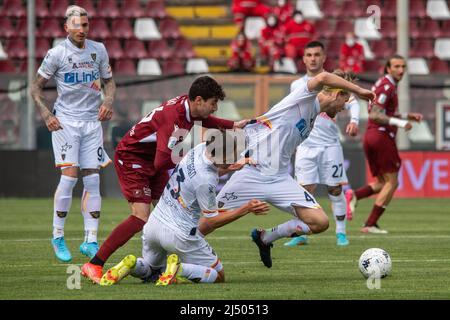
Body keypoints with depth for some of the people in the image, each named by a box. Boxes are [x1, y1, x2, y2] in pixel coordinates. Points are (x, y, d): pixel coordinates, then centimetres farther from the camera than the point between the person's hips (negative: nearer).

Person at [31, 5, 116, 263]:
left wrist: (108, 101, -1)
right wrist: (46, 114, -10)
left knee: (93, 179, 0)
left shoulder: (98, 50, 6)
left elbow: (109, 81, 19)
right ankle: (58, 237, 0)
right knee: (69, 176, -13)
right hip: (65, 121, -4)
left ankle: (91, 241, 3)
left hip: (92, 121, 4)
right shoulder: (57, 53, -5)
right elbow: (36, 88, 2)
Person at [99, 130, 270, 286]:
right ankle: (179, 269, -14)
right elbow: (212, 220, -12)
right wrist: (246, 209, -13)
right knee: (218, 276, 8)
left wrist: (232, 168, 5)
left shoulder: (201, 149, -5)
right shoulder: (205, 182, -27)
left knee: (150, 271, 30)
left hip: (154, 223, 8)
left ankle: (132, 265, -3)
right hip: (178, 233, -8)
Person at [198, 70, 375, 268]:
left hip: (280, 179, 8)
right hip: (251, 175, -8)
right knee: (206, 225, -7)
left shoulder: (313, 118, 18)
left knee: (320, 222, -8)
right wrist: (358, 90, -23)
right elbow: (323, 78, -29)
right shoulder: (306, 99, -7)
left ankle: (265, 238, 11)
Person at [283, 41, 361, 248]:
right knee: (305, 190, -8)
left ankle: (341, 233, 9)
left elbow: (352, 102, -4)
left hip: (330, 145, -1)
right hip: (305, 145, 1)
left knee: (335, 189, 0)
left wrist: (353, 120, -23)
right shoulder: (297, 86, 11)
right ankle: (300, 234, -4)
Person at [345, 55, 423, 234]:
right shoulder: (387, 86, -12)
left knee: (382, 183, 15)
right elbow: (374, 115, -20)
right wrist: (400, 123, -25)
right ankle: (370, 224, -7)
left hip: (370, 136, 9)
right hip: (382, 136, -9)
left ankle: (354, 195, -10)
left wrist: (407, 116, 18)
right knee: (391, 182, -2)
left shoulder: (384, 84, 19)